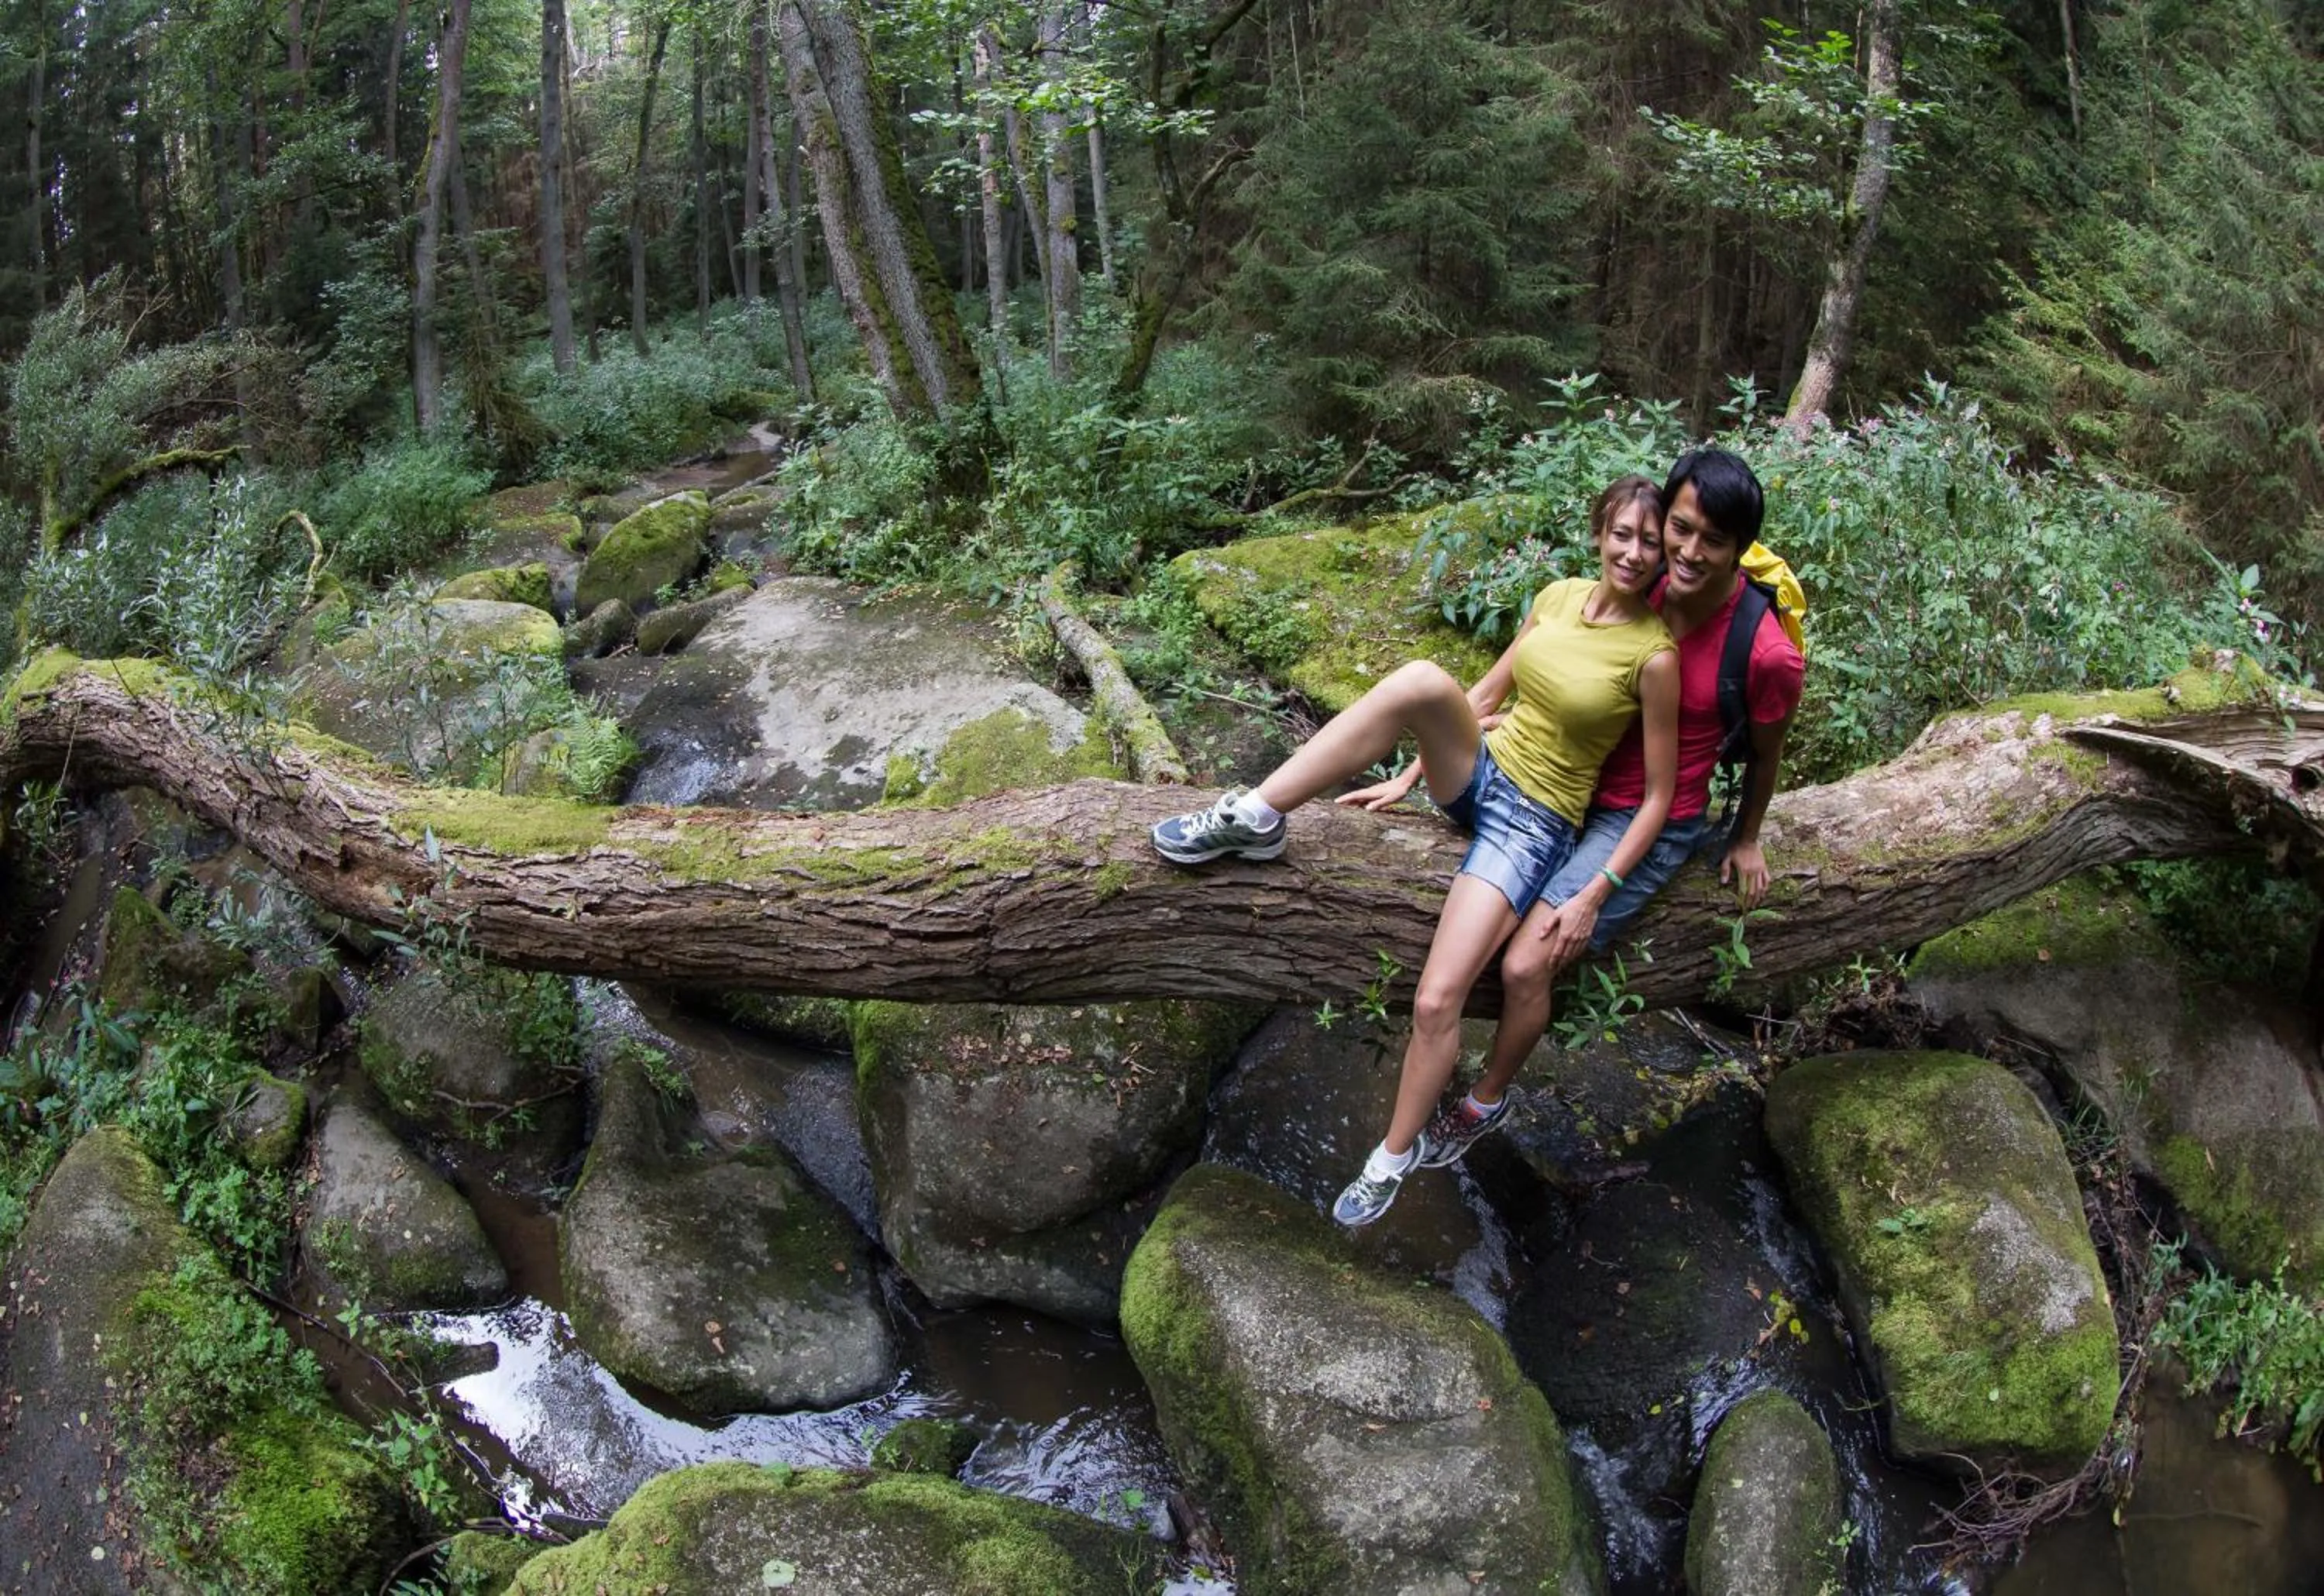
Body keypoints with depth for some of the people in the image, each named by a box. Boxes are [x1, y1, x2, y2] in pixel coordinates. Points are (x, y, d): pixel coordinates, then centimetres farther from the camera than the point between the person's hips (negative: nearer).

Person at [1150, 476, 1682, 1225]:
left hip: (1534, 825, -5)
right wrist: (1406, 779, 13)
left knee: (1437, 1003, -19)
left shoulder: (1653, 654, -14)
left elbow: (1659, 795, -9)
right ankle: (1255, 818, -25)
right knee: (1424, 680, -30)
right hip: (1478, 771, 5)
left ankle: (1397, 1157, 8)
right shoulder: (1558, 597, 3)